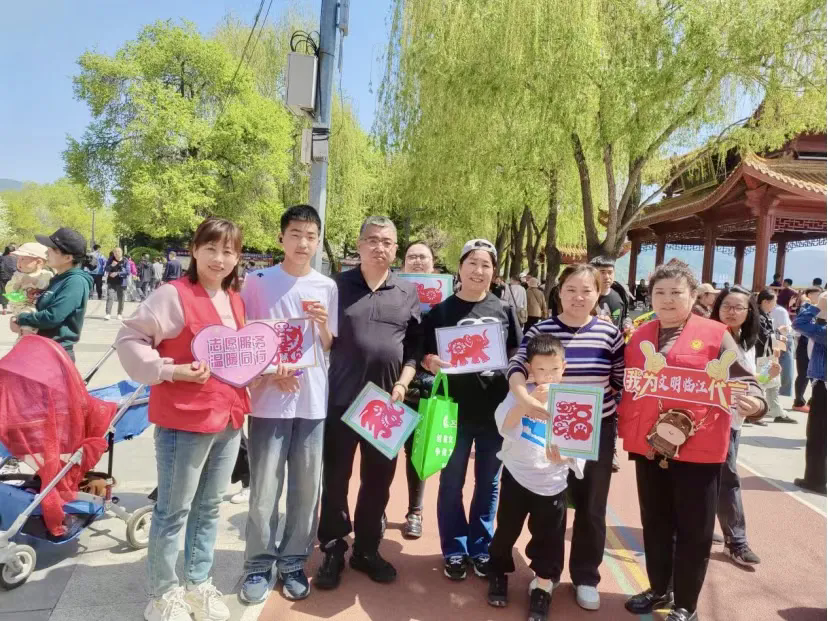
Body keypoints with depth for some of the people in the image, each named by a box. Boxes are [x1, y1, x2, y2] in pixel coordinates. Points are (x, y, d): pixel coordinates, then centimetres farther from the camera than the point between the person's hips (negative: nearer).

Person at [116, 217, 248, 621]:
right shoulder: (173, 295, -12)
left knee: (209, 507, 18)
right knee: (173, 510, 7)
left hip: (229, 418, 7)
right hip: (184, 421, -6)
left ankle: (199, 583, 35)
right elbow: (129, 339, -13)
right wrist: (171, 370, -20)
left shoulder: (236, 300, 9)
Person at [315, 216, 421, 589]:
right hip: (341, 398, -1)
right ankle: (333, 551, 23)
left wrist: (403, 383, -4)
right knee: (335, 478, 7)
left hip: (386, 402, 2)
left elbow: (414, 347, 8)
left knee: (378, 480, 11)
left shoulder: (408, 294, 7)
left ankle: (367, 549, 28)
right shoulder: (338, 285, 2)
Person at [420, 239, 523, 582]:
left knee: (488, 482, 13)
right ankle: (454, 551, 26)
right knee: (451, 482, 9)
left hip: (496, 409, 2)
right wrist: (432, 361, -22)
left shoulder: (505, 310, 4)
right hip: (456, 408, -1)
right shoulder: (441, 310, -1)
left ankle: (481, 548, 30)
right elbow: (424, 355, 0)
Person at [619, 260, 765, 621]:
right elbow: (626, 386, 14)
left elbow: (744, 381, -6)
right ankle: (659, 589, 37)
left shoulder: (714, 335, -5)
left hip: (697, 448, -4)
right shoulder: (639, 336, 8)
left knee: (693, 530, 9)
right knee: (655, 524, 17)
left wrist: (753, 402, -26)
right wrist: (624, 427, 7)